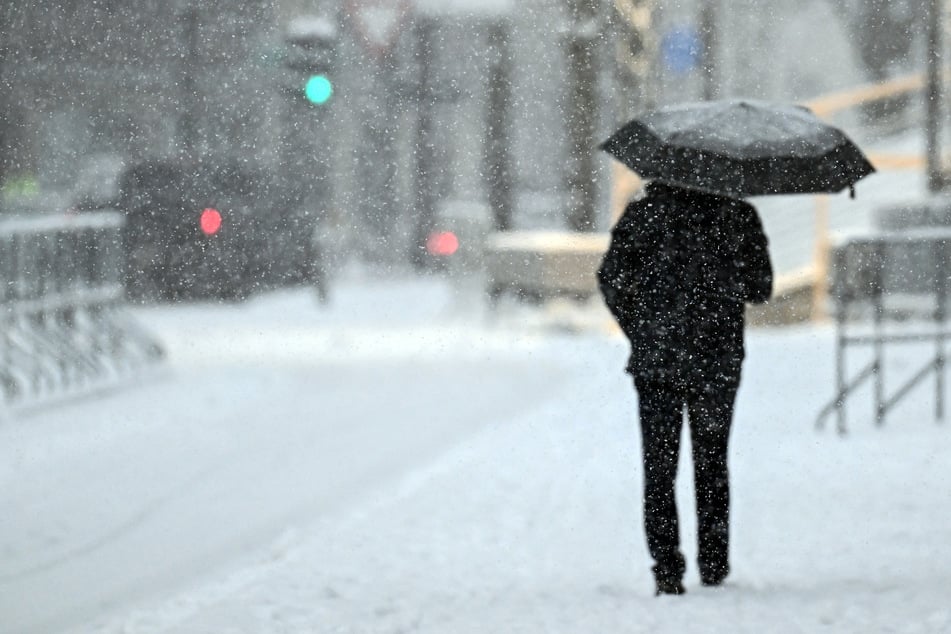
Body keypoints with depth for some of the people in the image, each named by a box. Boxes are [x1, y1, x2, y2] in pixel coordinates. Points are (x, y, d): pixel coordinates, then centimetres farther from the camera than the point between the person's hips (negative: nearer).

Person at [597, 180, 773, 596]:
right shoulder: (737, 213, -2)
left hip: (656, 359, -1)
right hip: (718, 359, 1)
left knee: (659, 466, 3)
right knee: (711, 464, 15)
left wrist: (636, 330, 8)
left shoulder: (646, 210, -3)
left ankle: (667, 565, -8)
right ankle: (713, 564, 17)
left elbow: (612, 278, -4)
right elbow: (760, 288, 0)